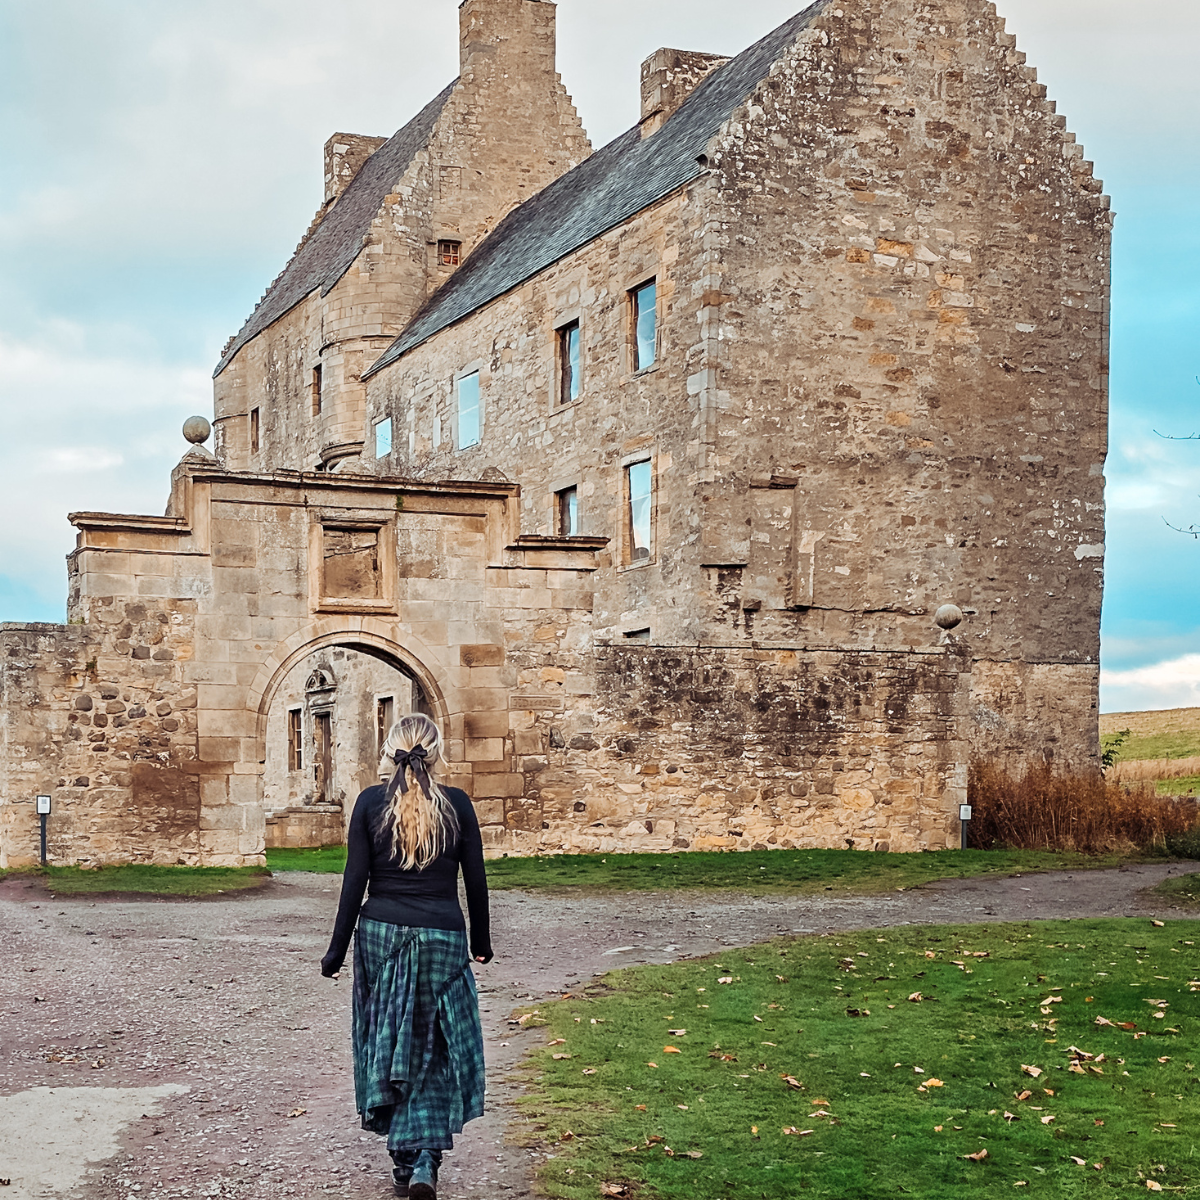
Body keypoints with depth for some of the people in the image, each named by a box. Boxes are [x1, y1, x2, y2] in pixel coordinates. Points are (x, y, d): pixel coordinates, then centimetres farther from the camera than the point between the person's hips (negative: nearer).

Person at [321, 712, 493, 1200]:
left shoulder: (371, 802, -3)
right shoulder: (457, 804, -2)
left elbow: (354, 881, -3)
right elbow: (476, 880, 3)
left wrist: (337, 950, 4)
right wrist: (481, 941, 17)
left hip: (381, 934, 1)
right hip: (441, 938, -1)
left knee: (388, 1048, 14)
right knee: (436, 1054, 9)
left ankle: (404, 1160, 19)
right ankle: (424, 1160, -4)